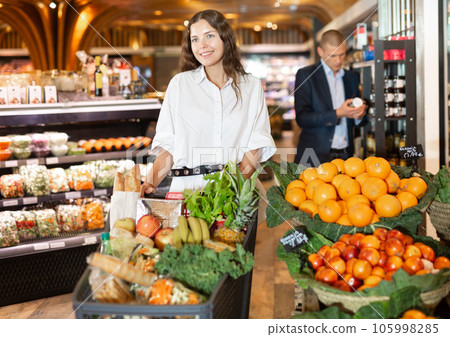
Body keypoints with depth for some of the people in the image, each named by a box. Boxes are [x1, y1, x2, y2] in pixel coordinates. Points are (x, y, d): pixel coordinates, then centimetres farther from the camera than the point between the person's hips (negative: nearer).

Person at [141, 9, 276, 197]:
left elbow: (255, 145, 4)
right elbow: (168, 146, 7)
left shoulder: (252, 87, 11)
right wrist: (149, 184, -8)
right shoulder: (179, 84, 11)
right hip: (187, 188, 0)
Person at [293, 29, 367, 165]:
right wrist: (337, 114, -21)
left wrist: (359, 115, -3)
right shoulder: (305, 75, -2)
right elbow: (302, 118, -12)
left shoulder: (351, 77, 14)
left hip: (345, 155, 4)